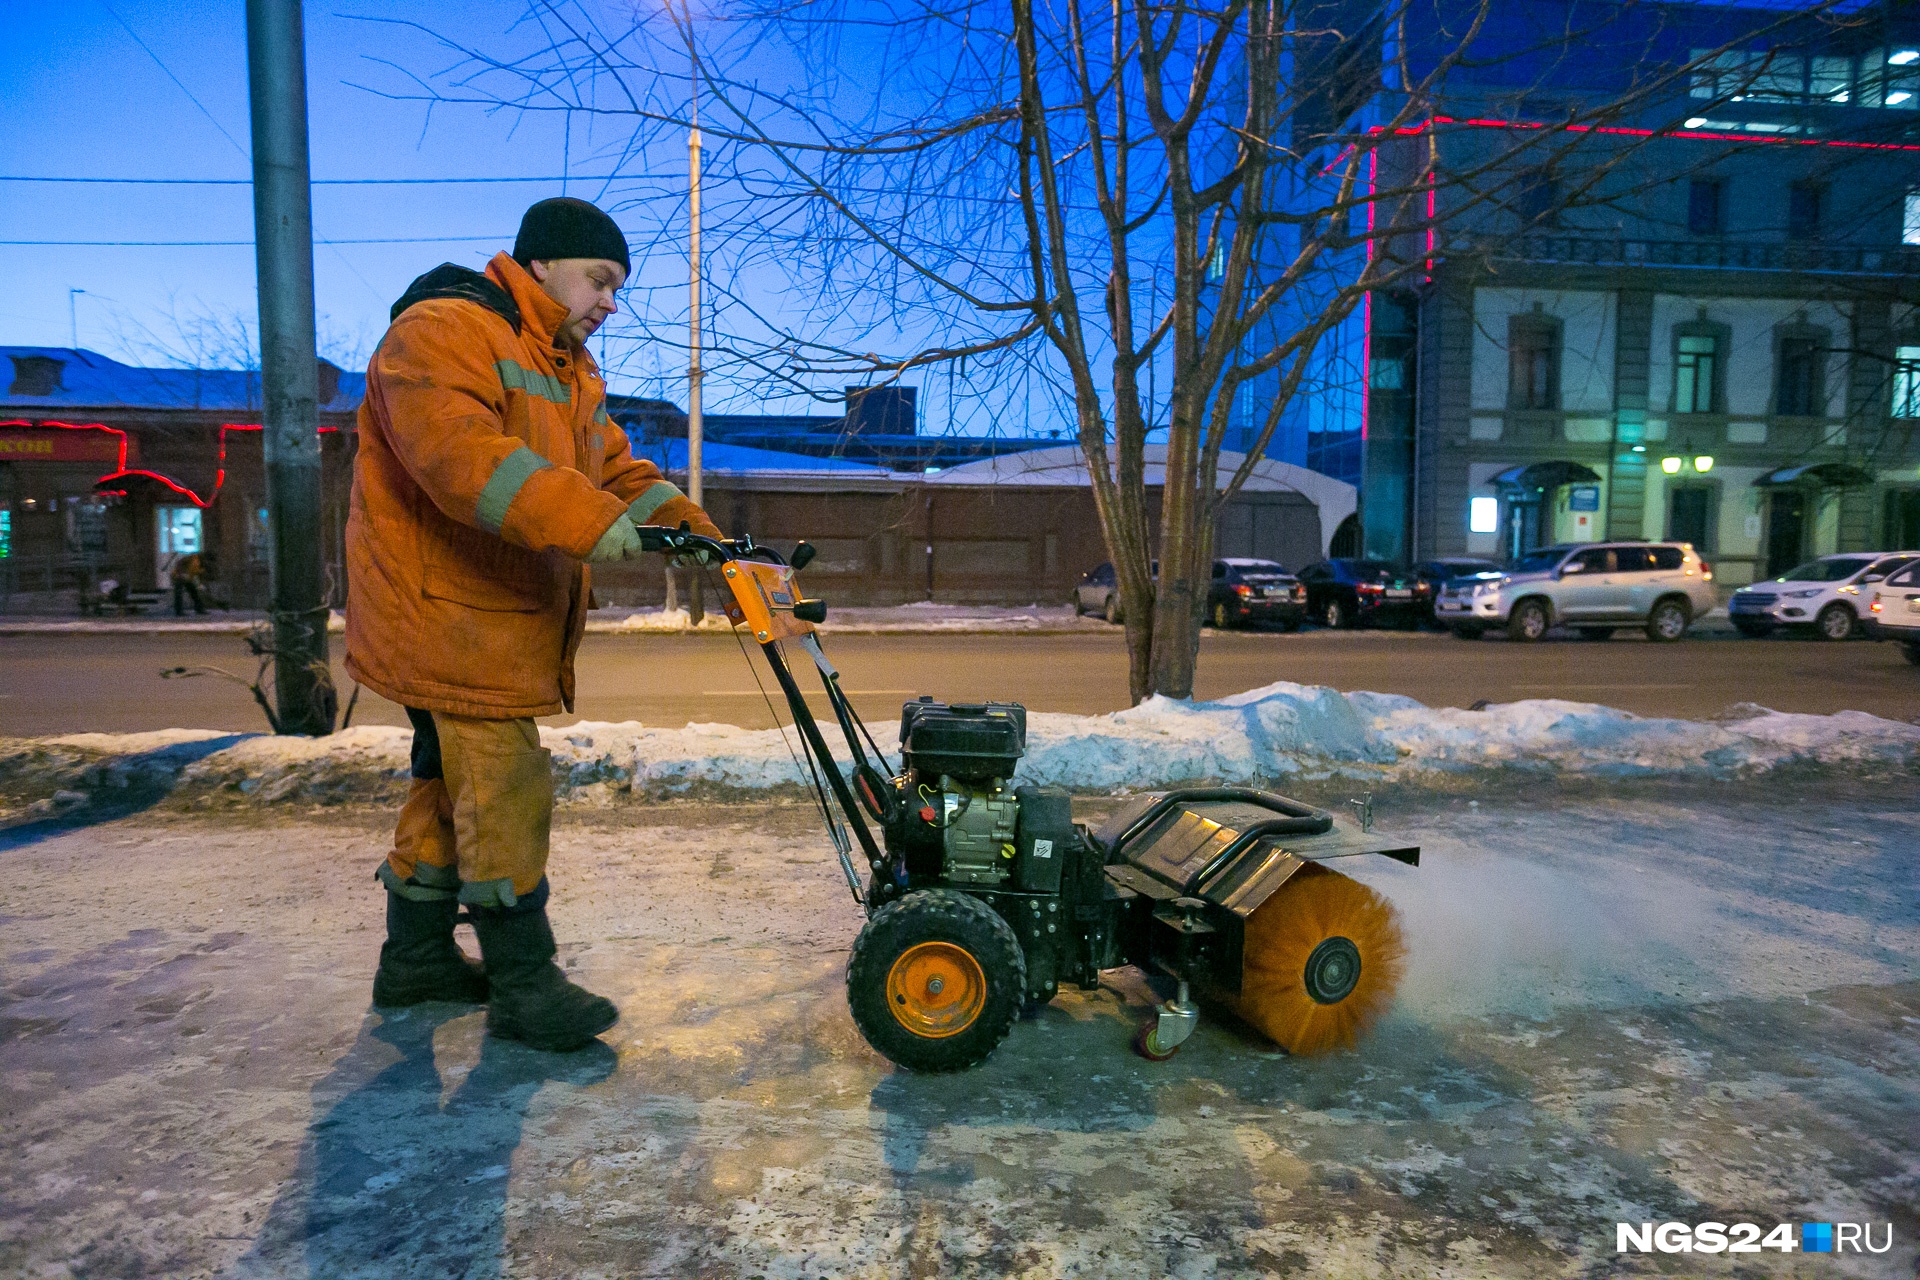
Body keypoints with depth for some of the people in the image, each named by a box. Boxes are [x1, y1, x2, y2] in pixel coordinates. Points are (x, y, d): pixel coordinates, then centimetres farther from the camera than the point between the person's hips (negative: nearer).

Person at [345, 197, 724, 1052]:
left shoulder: (568, 369, 19)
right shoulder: (443, 331, -13)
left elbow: (612, 467, 13)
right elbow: (456, 450, -30)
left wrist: (695, 532, -3)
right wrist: (583, 519, -38)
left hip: (505, 620, 10)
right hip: (448, 612, -10)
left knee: (455, 786, 17)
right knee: (505, 795, -7)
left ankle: (417, 958, 32)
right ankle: (524, 987, 5)